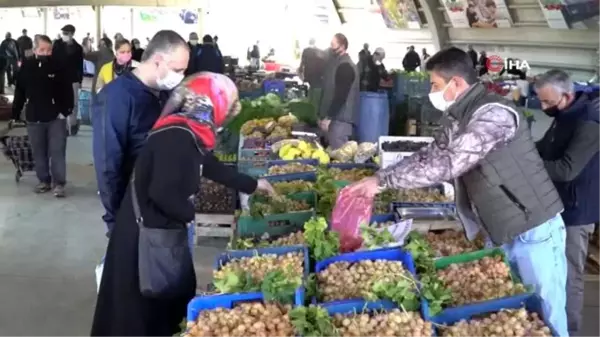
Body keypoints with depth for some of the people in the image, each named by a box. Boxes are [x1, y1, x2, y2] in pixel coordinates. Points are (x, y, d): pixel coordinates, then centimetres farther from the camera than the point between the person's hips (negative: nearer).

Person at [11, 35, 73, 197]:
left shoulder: (58, 66, -8)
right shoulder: (26, 67, -1)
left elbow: (67, 91, -5)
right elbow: (19, 92, 5)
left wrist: (66, 110, -12)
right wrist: (15, 115, 5)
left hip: (56, 117, -3)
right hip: (34, 118, 3)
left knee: (57, 151, 0)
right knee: (39, 152, 12)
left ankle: (59, 183, 7)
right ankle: (44, 180, 25)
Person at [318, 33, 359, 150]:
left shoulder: (345, 66, -13)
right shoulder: (336, 63, 18)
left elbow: (341, 95, -20)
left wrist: (328, 117, -20)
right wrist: (323, 115, 18)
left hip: (341, 119, -10)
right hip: (335, 117, 10)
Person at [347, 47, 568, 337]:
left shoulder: (493, 114, -24)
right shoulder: (459, 117, 6)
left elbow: (446, 164, -31)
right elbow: (430, 155, 12)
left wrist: (382, 180, -26)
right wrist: (379, 177, 0)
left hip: (534, 232, -9)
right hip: (500, 232, 9)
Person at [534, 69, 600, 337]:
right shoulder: (564, 117, 9)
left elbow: (566, 169, -30)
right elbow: (545, 148, 22)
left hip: (575, 211, -10)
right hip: (557, 205, 10)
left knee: (568, 277, -1)